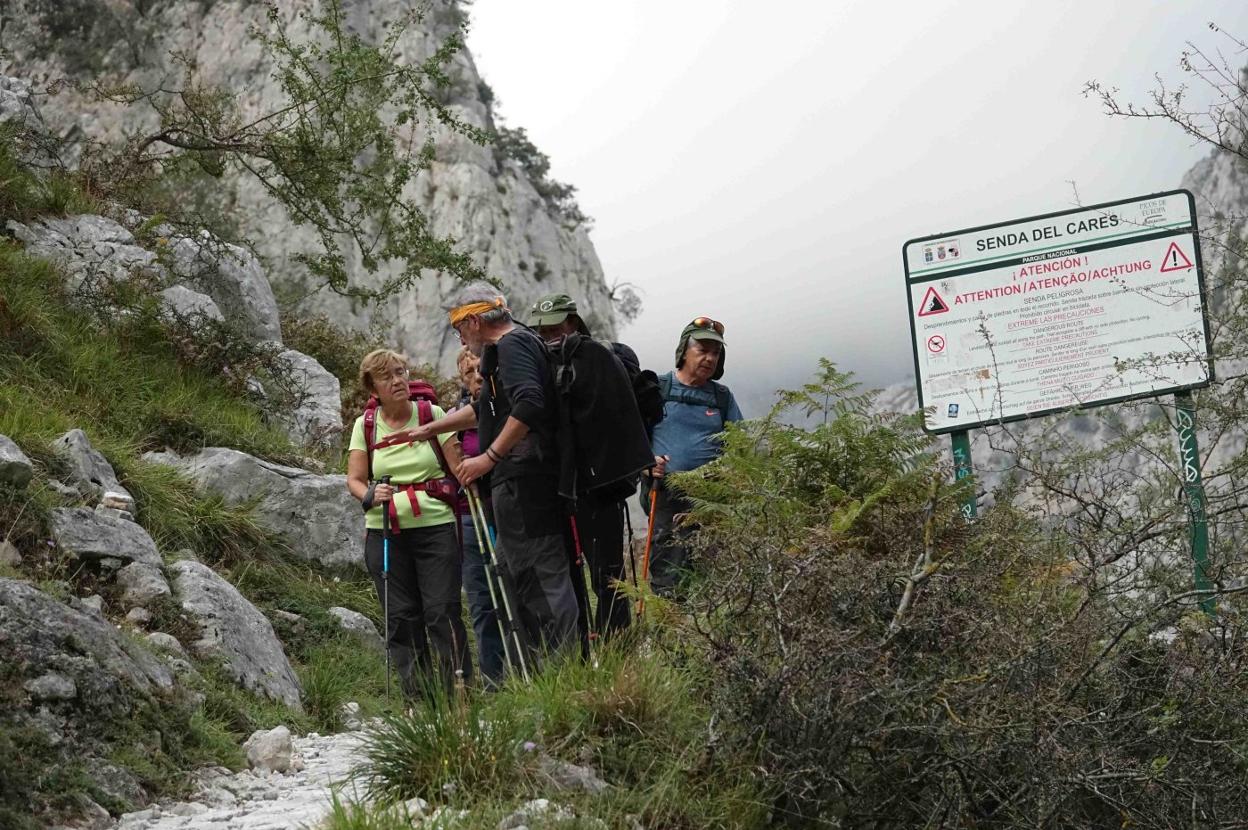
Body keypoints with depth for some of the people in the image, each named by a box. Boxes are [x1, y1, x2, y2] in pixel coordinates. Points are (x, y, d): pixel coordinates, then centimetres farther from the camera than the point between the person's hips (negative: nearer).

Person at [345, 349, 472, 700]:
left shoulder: (432, 415, 1)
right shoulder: (365, 426, 6)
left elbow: (457, 470, 1)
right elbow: (354, 480, 6)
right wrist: (370, 495, -16)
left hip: (435, 527, -2)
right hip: (385, 533, 2)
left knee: (442, 612, -8)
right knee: (401, 618, 3)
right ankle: (417, 697, 9)